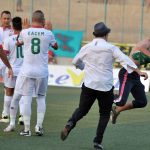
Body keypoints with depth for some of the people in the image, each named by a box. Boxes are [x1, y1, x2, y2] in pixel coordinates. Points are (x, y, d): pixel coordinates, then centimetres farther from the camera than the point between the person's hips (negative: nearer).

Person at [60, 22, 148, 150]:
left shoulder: (87, 48, 4)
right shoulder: (111, 48, -3)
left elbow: (76, 62, 13)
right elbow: (125, 60, -13)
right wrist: (138, 71, -15)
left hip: (89, 85, 2)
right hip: (106, 87, -2)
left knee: (82, 110, 13)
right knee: (105, 114, 13)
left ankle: (70, 123, -19)